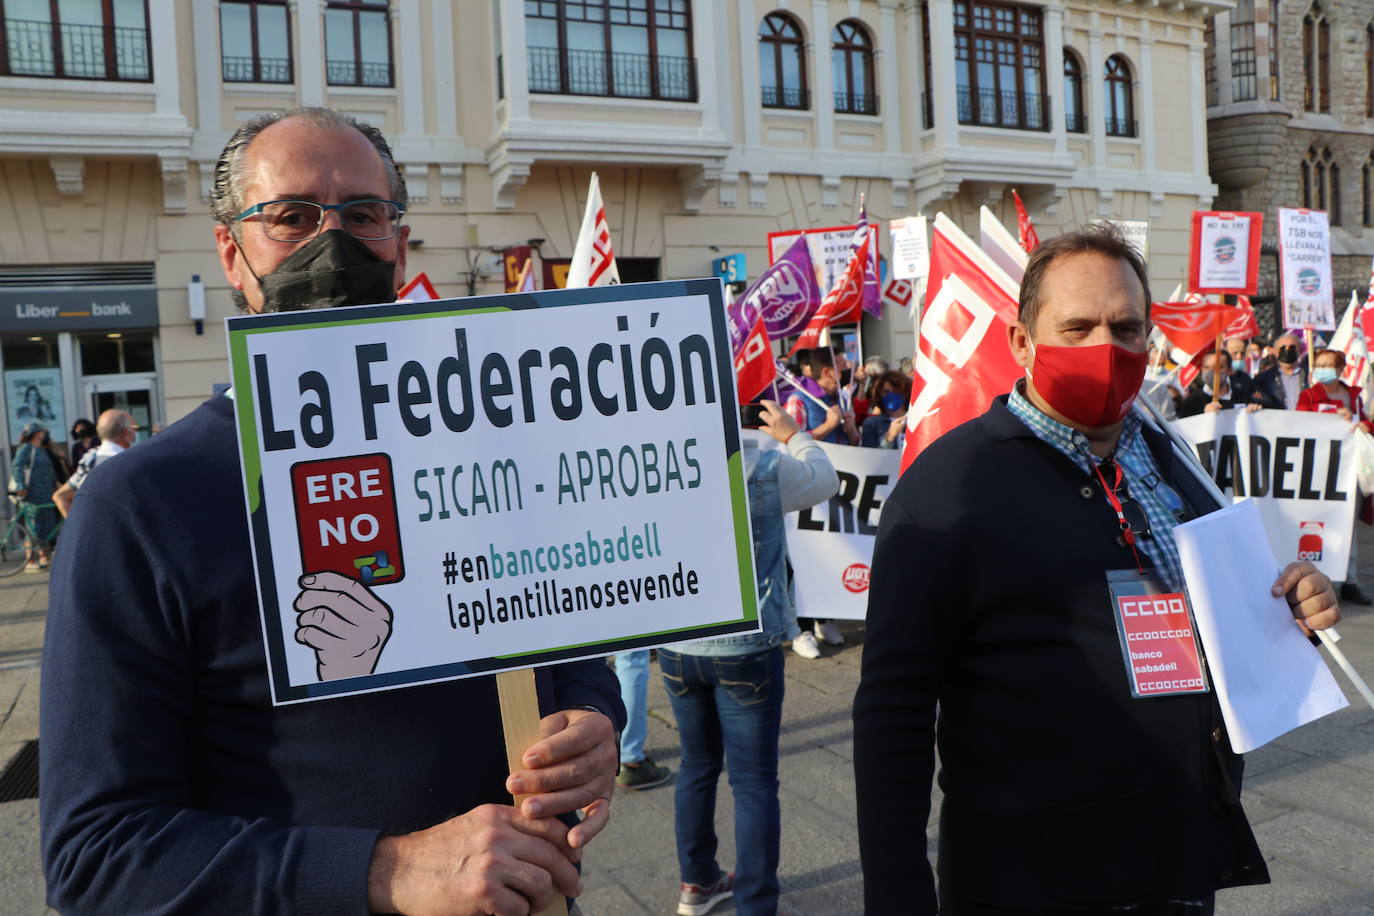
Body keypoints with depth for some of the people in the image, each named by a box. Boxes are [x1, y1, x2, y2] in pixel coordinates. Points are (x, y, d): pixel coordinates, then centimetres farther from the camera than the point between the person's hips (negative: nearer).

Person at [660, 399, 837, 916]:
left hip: (677, 648, 4)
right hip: (747, 648, -4)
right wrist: (793, 435, 21)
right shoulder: (765, 468, -17)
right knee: (754, 781, 6)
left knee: (698, 765, 21)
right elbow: (825, 481, 2)